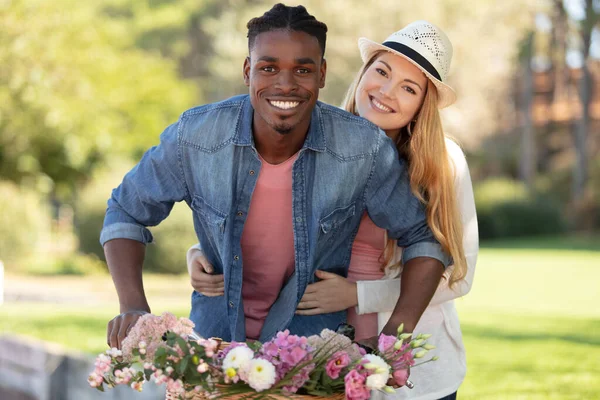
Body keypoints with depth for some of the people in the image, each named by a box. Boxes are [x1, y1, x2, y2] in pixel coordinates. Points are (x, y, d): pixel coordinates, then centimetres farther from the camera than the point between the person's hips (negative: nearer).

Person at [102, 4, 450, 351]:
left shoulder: (366, 151, -13)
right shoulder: (193, 137, -12)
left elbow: (422, 238, 1)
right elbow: (127, 212, 4)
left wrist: (395, 338, -11)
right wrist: (134, 307, -11)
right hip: (215, 336, 1)